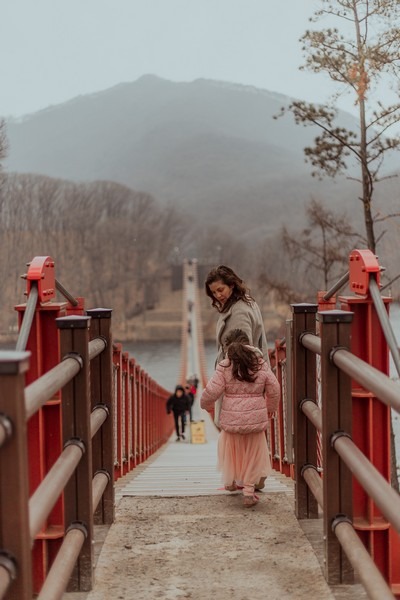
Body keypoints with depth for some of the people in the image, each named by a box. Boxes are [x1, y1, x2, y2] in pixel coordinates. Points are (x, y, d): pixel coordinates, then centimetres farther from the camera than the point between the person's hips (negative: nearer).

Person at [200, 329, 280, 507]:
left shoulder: (224, 367, -8)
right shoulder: (261, 365, 1)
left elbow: (211, 391, -10)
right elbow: (274, 389, 5)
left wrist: (206, 404, 11)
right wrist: (270, 408, 23)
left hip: (231, 419, -1)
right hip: (256, 418, 1)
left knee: (232, 452, 20)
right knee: (253, 454, 11)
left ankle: (231, 482, 35)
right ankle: (249, 489, 10)